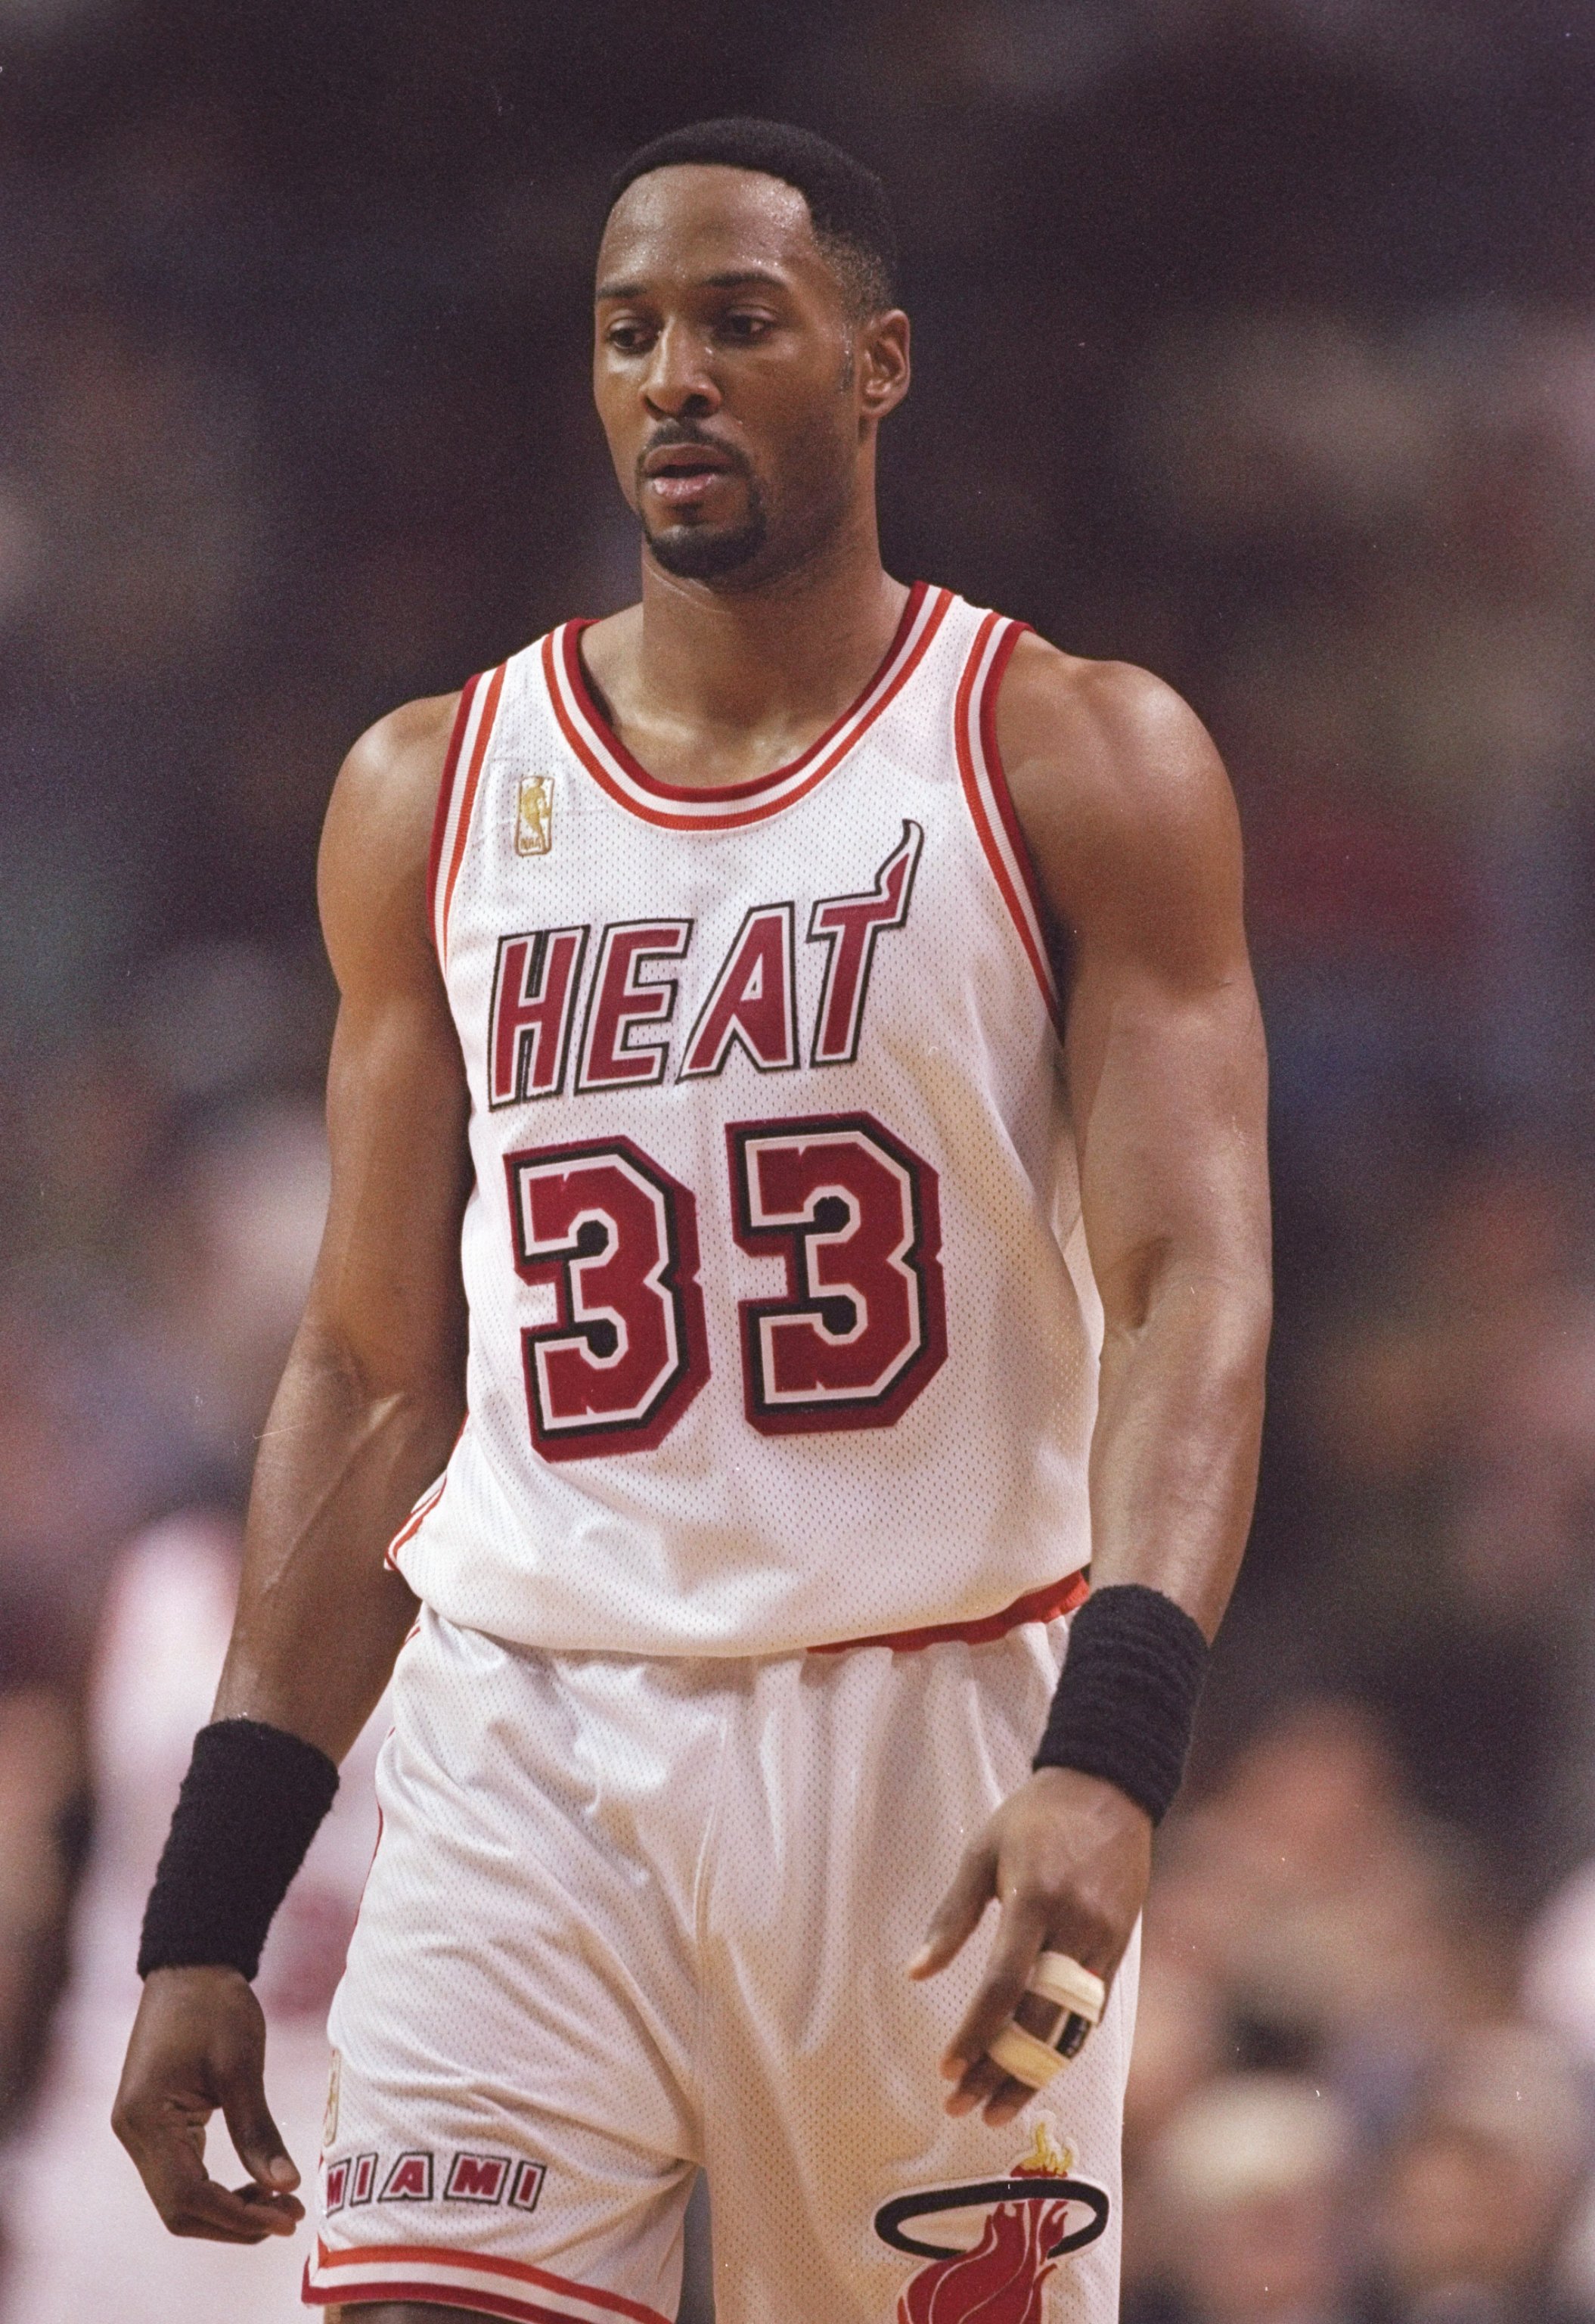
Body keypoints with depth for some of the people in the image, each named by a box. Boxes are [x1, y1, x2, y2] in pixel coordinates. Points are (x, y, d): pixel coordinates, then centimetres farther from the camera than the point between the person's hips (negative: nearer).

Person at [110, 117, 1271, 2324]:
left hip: (939, 1741, -2)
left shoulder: (1083, 766, 0)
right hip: (529, 1746, 2)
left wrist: (1112, 1753, -26)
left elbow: (1194, 1288, -9)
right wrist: (206, 1909, 7)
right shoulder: (433, 795, 11)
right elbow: (372, 1377, 13)